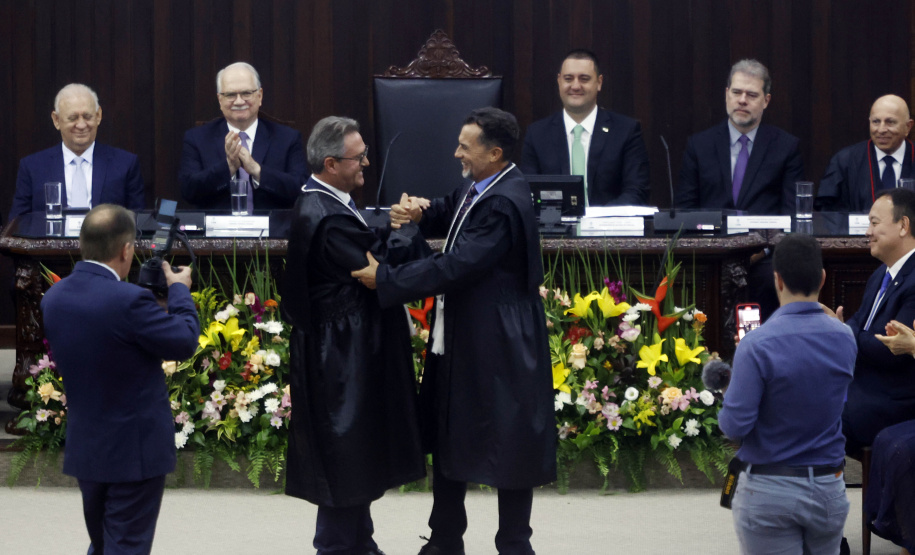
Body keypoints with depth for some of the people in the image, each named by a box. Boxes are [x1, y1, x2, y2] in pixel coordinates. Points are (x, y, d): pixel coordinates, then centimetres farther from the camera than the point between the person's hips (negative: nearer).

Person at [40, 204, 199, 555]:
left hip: (83, 447, 7)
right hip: (135, 451, -7)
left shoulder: (53, 299, -2)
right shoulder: (129, 301, -25)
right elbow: (184, 342, -15)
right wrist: (179, 289, 3)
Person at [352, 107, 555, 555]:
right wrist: (417, 215, -6)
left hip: (498, 346, -11)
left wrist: (385, 279, -24)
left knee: (507, 446, 2)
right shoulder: (479, 190, 6)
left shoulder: (503, 206, -24)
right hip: (460, 340, 11)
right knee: (447, 437, 19)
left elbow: (456, 266, -28)